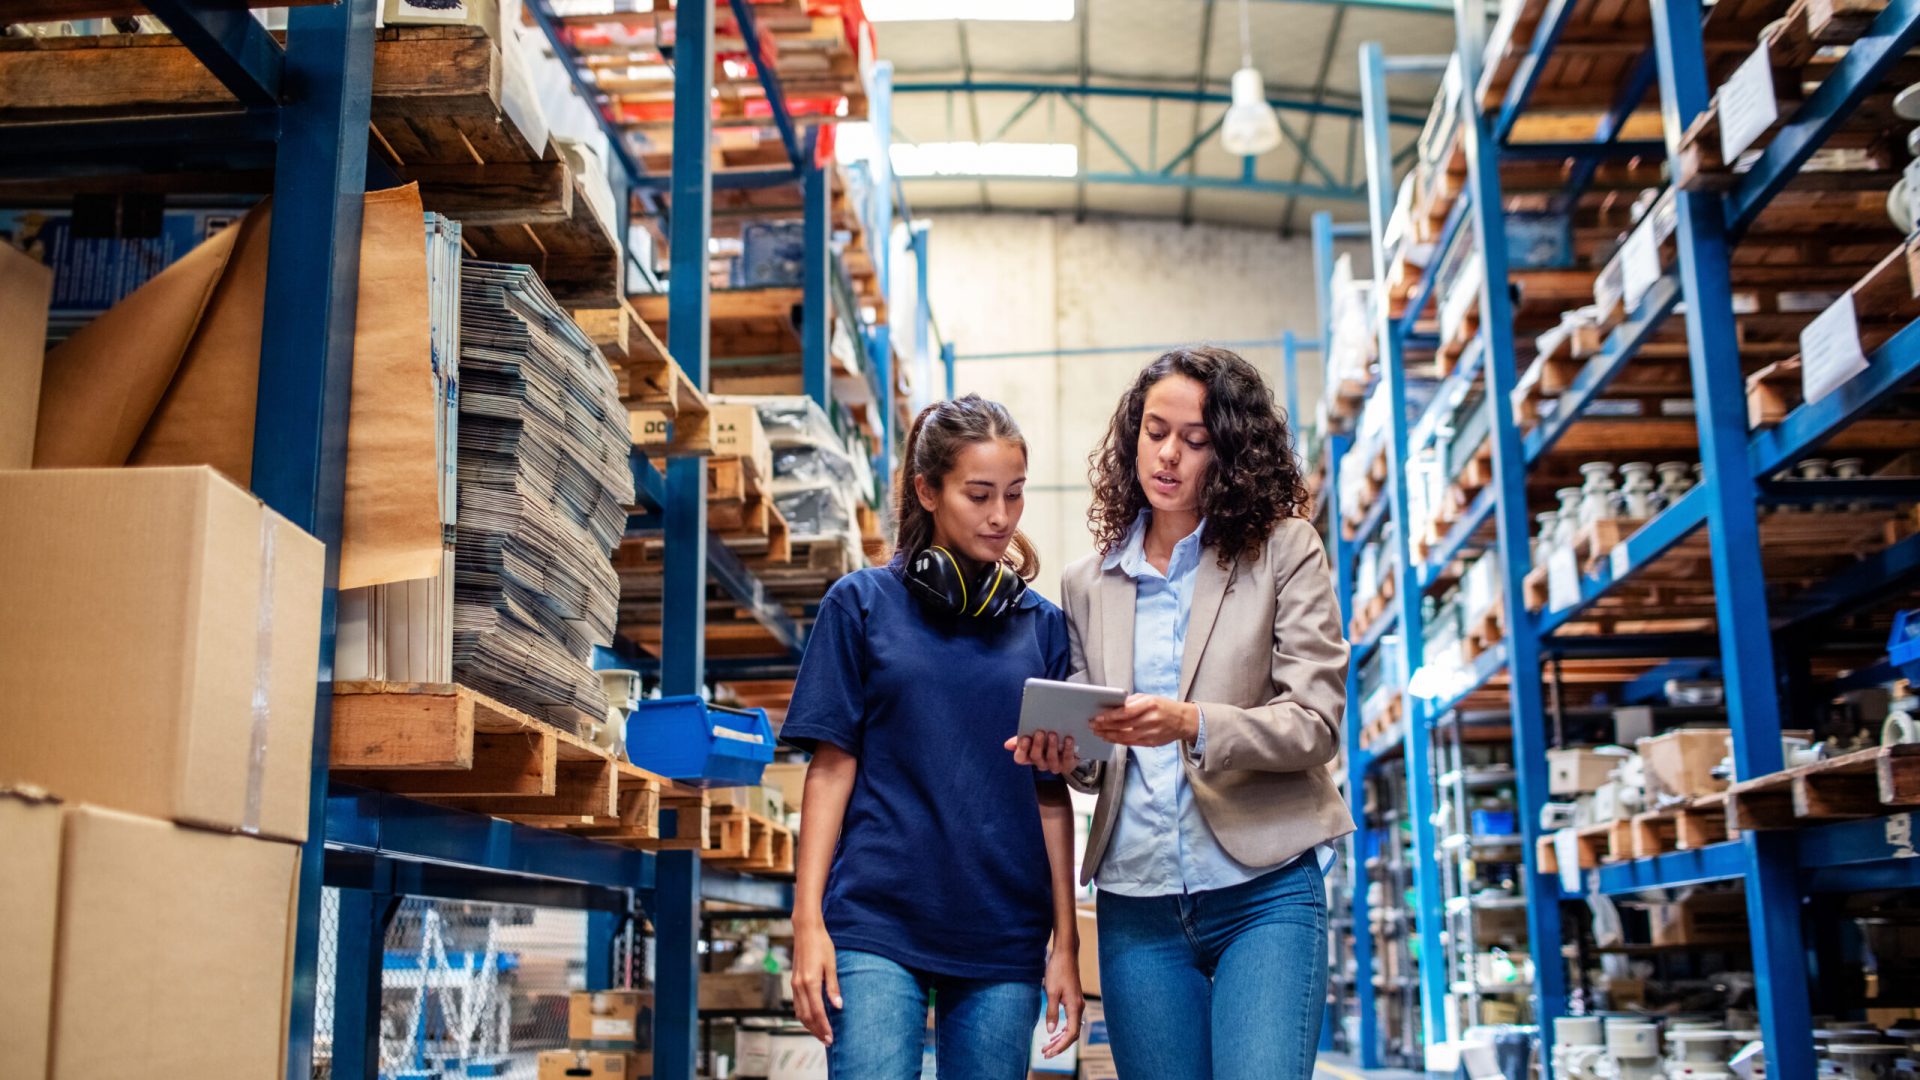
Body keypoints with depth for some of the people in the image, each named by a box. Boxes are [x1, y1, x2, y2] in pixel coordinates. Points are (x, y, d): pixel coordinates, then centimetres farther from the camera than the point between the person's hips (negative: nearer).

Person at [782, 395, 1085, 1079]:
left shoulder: (1041, 624, 9)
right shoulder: (861, 604, 3)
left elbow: (1052, 795, 10)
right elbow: (831, 767, 1)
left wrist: (1066, 943, 7)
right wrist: (808, 921, -5)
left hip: (1004, 940, 3)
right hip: (877, 928, -2)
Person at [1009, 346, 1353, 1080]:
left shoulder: (1284, 553, 0)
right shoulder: (1088, 585, 11)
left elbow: (1315, 722, -7)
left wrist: (1192, 724, -24)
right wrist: (1068, 754, -8)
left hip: (1262, 889, -3)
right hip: (1136, 903, 4)